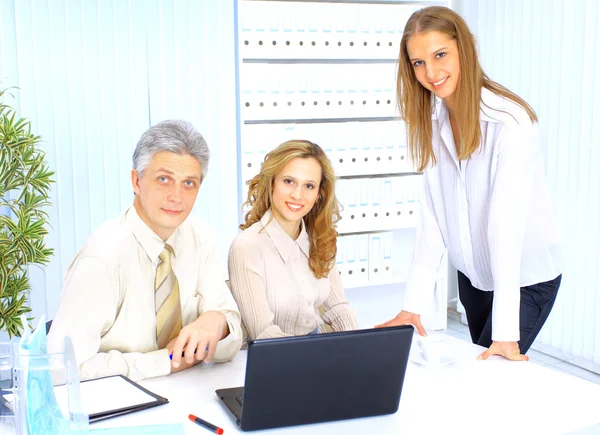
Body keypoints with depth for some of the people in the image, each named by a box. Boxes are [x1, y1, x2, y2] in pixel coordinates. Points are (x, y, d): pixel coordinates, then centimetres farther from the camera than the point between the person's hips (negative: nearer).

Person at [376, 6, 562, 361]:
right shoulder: (433, 120, -5)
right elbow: (432, 215, -7)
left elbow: (507, 222, -30)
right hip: (473, 274, 6)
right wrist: (414, 304, -13)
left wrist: (506, 332, -31)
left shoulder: (510, 122, -24)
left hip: (527, 277, -5)